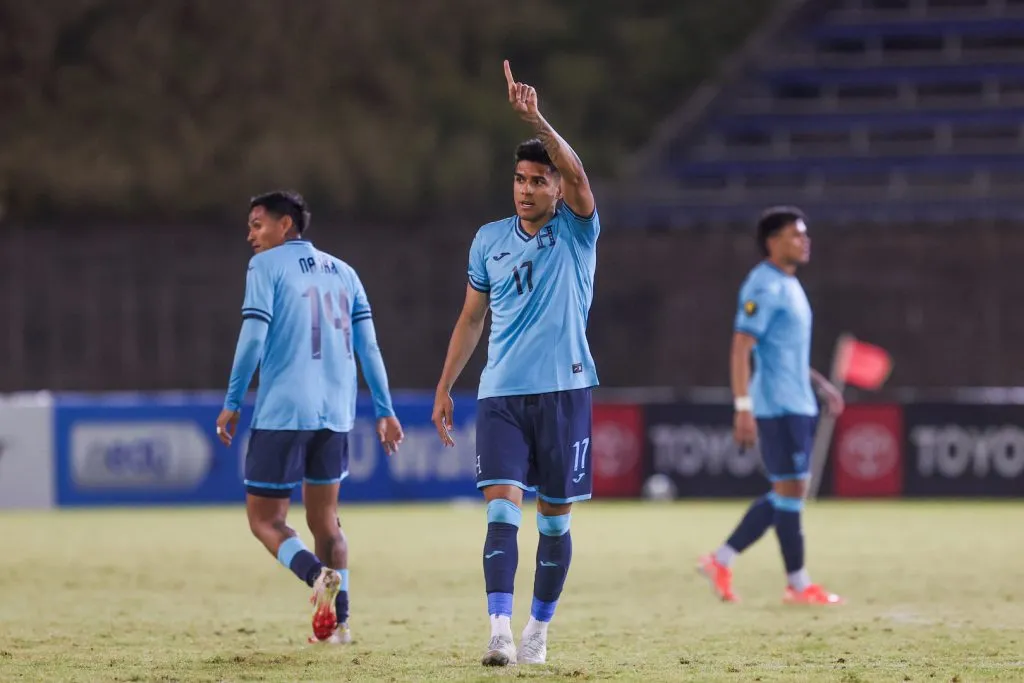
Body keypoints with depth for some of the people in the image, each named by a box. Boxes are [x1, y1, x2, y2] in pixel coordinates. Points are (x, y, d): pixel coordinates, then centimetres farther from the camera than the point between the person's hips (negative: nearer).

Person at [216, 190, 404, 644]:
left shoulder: (265, 267, -1)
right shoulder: (342, 271, 15)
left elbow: (253, 339, -9)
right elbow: (368, 346, 11)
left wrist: (232, 404, -3)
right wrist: (385, 411, 12)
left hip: (282, 414, -6)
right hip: (334, 414, 6)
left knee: (264, 519, 2)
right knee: (324, 518, 17)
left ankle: (317, 574, -24)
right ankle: (338, 620, 10)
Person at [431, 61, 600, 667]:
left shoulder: (576, 232, -1)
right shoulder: (489, 240, 9)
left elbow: (576, 174, -21)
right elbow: (472, 317, 18)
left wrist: (536, 119, -36)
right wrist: (445, 388, 16)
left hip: (564, 390, -2)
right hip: (501, 394, 2)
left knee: (555, 519, 5)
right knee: (503, 508, -12)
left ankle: (539, 629, 19)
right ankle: (500, 631, -20)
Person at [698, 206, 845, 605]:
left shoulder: (787, 286, 18)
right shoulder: (764, 287, -13)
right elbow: (740, 349, -18)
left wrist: (821, 384, 21)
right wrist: (743, 408, -24)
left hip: (798, 404, 10)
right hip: (777, 407, -10)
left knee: (787, 495, 10)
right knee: (790, 490, -5)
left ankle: (721, 561, 13)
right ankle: (798, 585, 2)